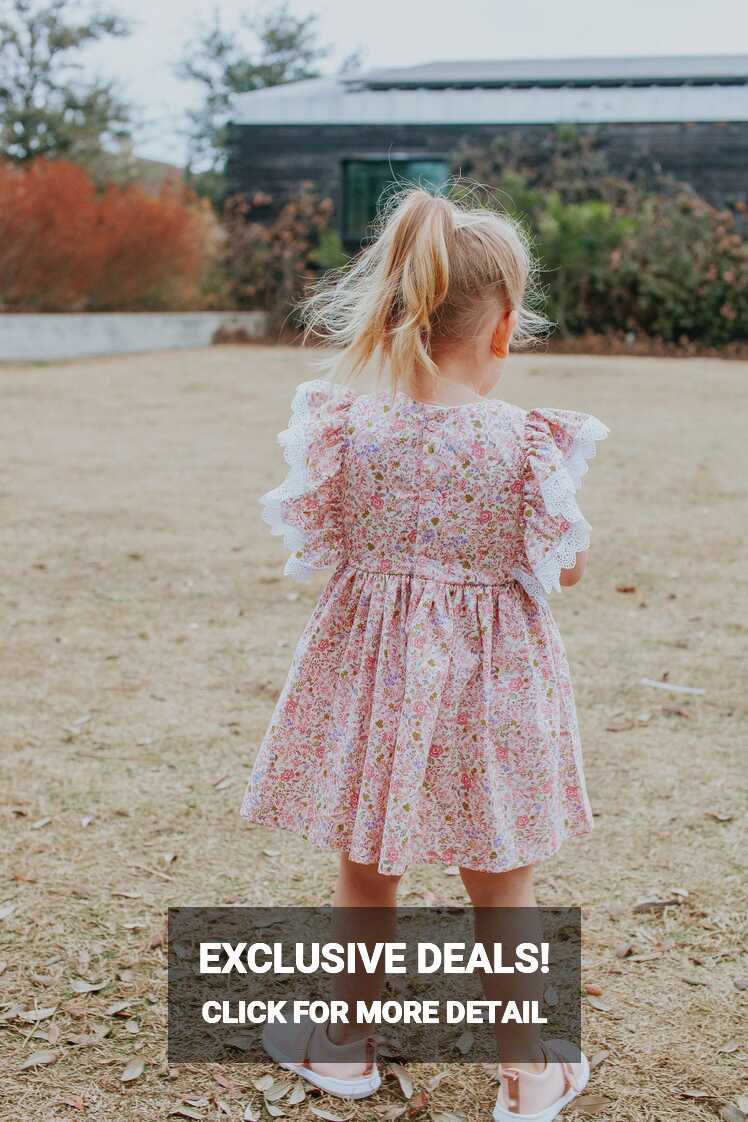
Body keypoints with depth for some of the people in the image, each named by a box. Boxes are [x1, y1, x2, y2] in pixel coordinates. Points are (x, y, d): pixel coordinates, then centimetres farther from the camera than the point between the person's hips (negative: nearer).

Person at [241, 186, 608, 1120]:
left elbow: (316, 544, 0)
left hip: (372, 672, 2)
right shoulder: (528, 442, -16)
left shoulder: (348, 428, -11)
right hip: (489, 687, -1)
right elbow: (566, 566, -5)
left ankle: (346, 1047, 36)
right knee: (503, 891, 15)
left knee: (365, 876, 20)